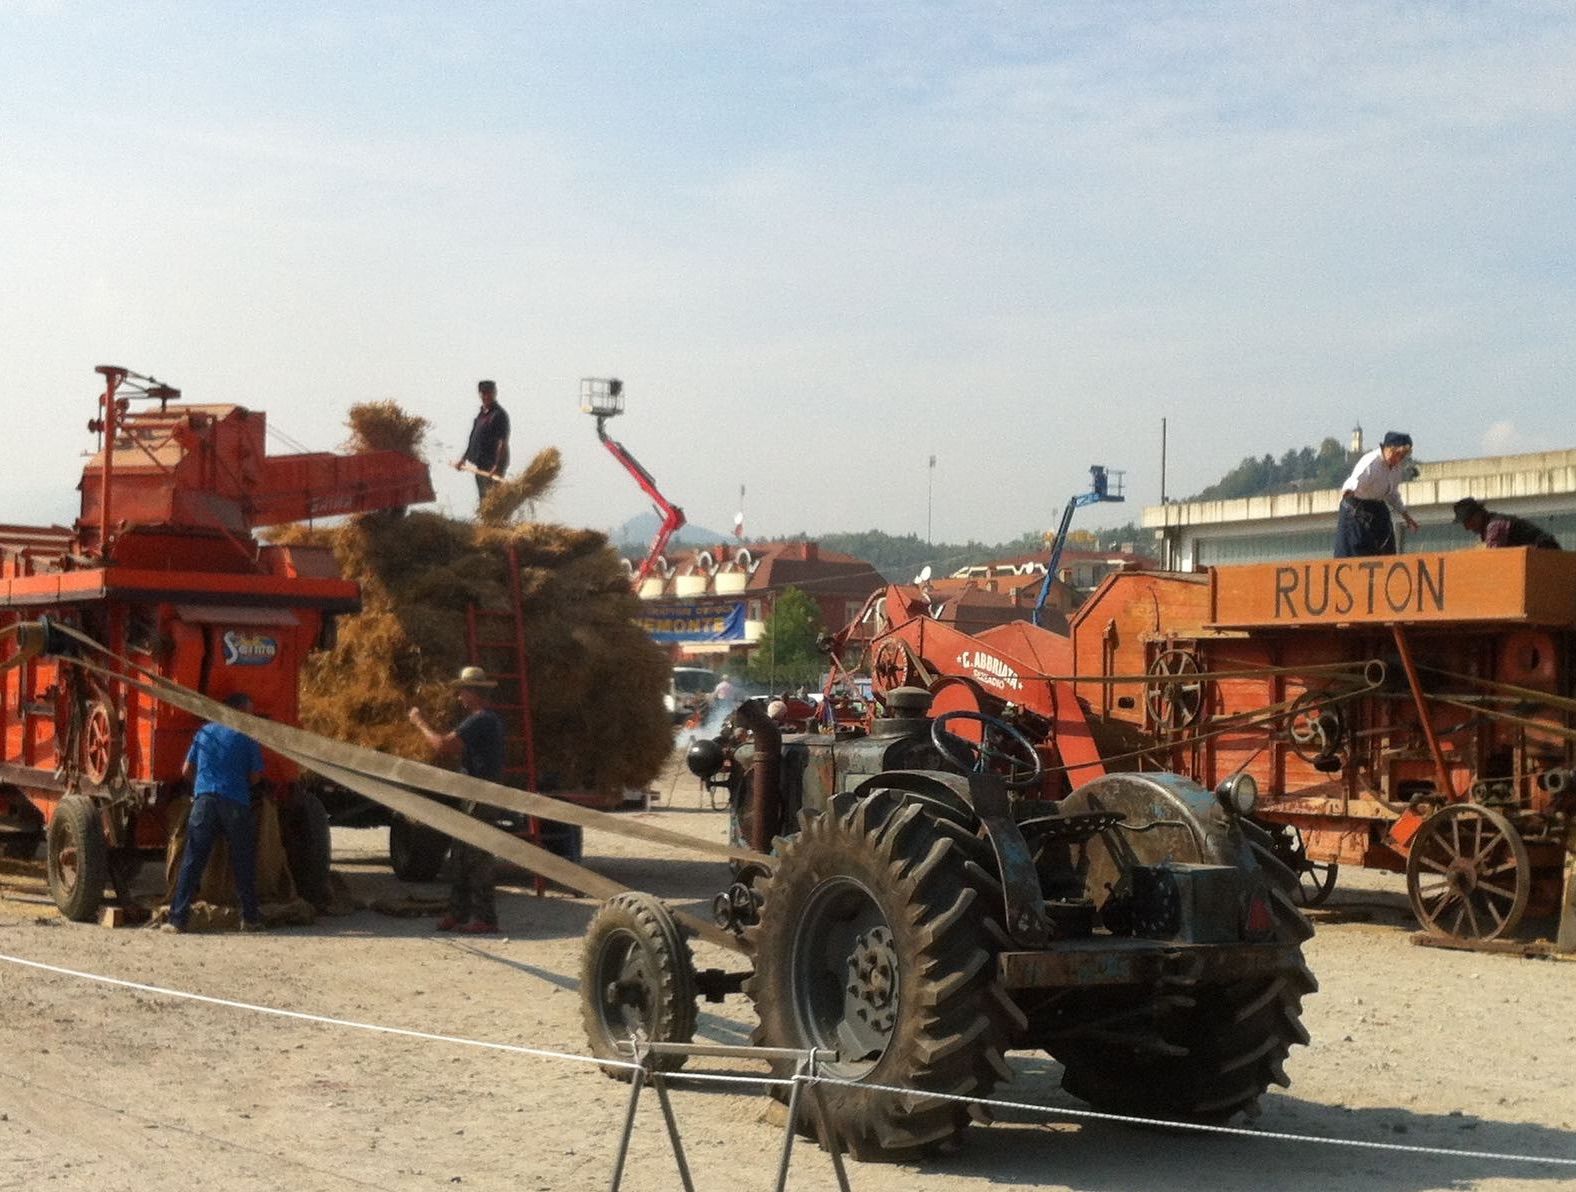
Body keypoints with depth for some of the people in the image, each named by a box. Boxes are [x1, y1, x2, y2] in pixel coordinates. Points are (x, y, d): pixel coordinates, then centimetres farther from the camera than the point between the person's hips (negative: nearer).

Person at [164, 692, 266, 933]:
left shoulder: (205, 731, 13)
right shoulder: (247, 737, 3)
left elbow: (186, 771, 16)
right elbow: (255, 776, 4)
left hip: (204, 799, 2)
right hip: (236, 803, -2)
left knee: (192, 861, 0)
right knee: (243, 863, 10)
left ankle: (177, 918, -6)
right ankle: (250, 918, 15)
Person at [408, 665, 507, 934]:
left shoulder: (479, 721, -17)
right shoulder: (492, 719, 17)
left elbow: (443, 745, -23)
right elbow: (454, 745, 21)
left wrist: (420, 723, -9)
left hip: (479, 798, -11)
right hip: (474, 798, 11)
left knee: (478, 860, -8)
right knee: (462, 857, 15)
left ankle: (485, 919, -5)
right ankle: (458, 912, 21)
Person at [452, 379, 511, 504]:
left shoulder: (499, 415, -13)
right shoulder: (481, 413, 14)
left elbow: (502, 443, -20)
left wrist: (497, 467, -27)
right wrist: (463, 458, 24)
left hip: (492, 466, -9)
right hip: (480, 466, 9)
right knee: (481, 498, 16)